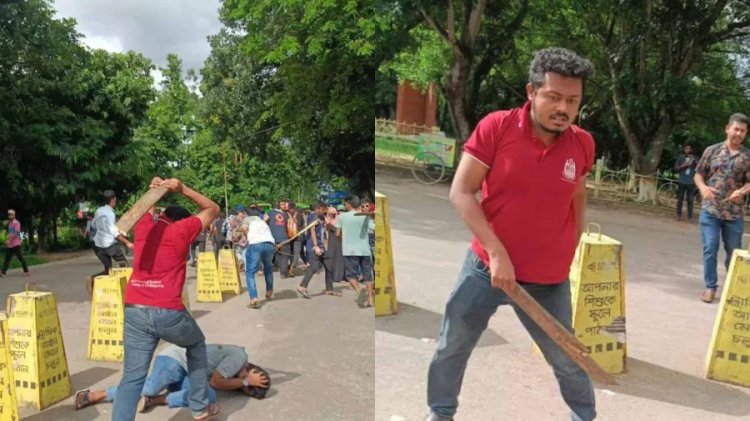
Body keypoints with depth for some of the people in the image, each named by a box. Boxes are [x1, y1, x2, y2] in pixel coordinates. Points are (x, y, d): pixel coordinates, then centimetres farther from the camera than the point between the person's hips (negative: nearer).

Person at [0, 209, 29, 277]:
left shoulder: (16, 223, -10)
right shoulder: (9, 223, 15)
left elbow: (16, 233, -20)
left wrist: (9, 240, -25)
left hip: (16, 244, -8)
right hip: (10, 245, 8)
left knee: (21, 258, -2)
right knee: (7, 259, 4)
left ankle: (26, 271, 4)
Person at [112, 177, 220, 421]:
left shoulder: (144, 225, 13)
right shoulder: (183, 229, 1)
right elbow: (213, 209, 16)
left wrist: (156, 190, 18)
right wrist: (182, 189, 10)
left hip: (134, 311, 4)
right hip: (168, 312, -3)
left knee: (132, 377, 5)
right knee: (196, 345, 25)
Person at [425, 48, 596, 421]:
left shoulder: (583, 144, -4)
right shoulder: (497, 126, -13)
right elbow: (460, 192, -15)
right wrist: (497, 252, -21)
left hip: (549, 281, 1)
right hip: (485, 267, -1)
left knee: (568, 359, 15)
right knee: (451, 347, 14)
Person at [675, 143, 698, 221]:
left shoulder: (694, 158, 4)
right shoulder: (681, 157, 5)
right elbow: (676, 167, 5)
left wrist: (694, 160, -20)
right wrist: (683, 166, -12)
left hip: (691, 182, 0)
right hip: (682, 182, 1)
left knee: (690, 200, 0)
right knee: (680, 199, 4)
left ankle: (690, 216, 3)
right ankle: (679, 215, 13)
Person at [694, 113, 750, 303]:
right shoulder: (712, 150, 2)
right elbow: (698, 174, 7)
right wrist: (702, 187, -13)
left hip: (734, 212, 1)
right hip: (710, 210, -1)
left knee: (733, 251, 13)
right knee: (710, 249, -1)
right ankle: (710, 287, 11)